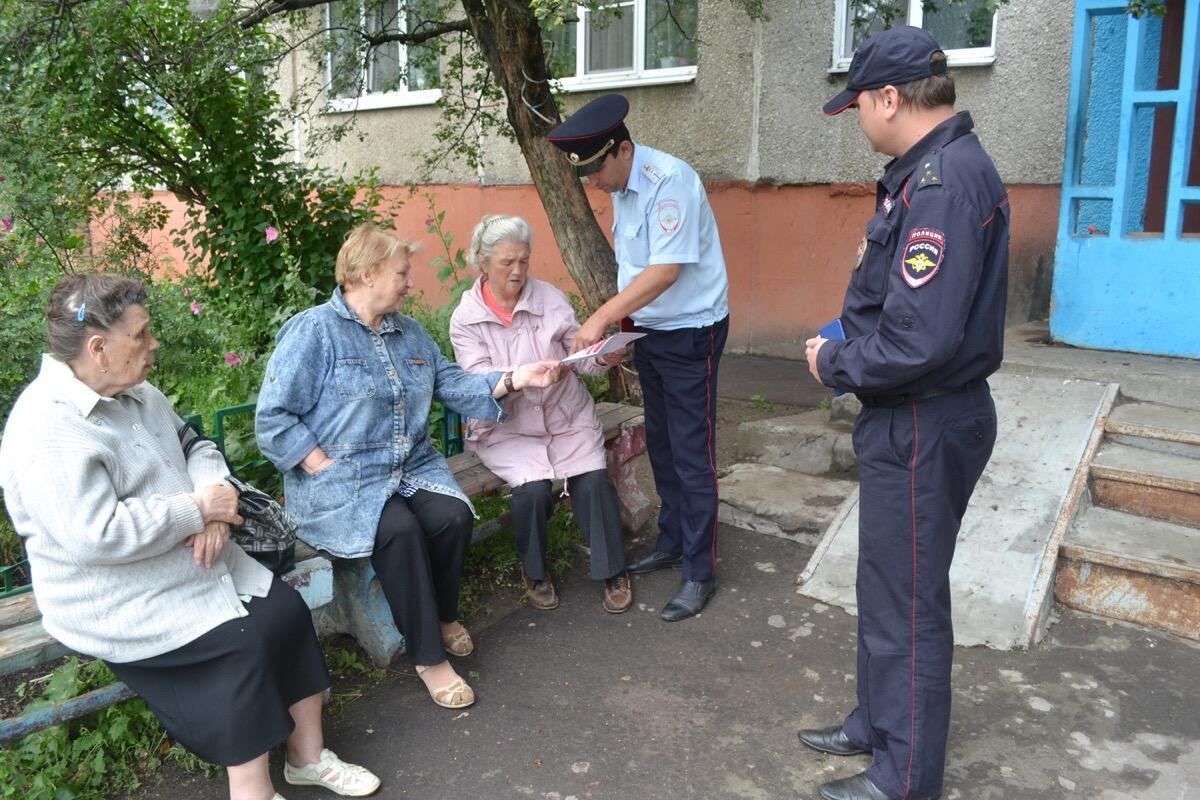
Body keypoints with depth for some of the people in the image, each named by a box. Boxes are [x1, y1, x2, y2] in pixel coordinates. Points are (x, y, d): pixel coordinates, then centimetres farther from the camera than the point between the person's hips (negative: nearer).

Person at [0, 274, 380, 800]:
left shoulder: (136, 393, 7)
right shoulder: (48, 429, -22)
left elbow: (196, 448, 15)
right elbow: (94, 536, -30)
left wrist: (212, 504, -8)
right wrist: (195, 509, -20)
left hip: (194, 565, 8)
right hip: (120, 604, -8)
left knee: (288, 611, -6)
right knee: (243, 644, -22)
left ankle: (308, 756, 11)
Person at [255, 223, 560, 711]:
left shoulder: (409, 332, 15)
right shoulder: (312, 331, -8)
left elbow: (452, 385, 8)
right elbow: (273, 419, -11)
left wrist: (512, 380, -6)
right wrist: (326, 470, -17)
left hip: (412, 466, 6)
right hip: (340, 479, -5)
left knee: (454, 516, -22)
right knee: (400, 530, -31)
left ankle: (443, 615, 7)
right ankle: (428, 657, -13)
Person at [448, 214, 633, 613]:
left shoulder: (551, 299, -1)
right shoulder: (465, 318, -4)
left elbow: (579, 355, 2)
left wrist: (602, 358, -21)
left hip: (567, 417, 2)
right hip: (508, 426, -1)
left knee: (592, 481, -20)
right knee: (533, 488, -25)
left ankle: (612, 572, 5)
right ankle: (535, 573, 5)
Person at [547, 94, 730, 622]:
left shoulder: (669, 181, -22)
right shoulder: (620, 186, 6)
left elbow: (665, 270, -27)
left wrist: (602, 317, -26)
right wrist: (616, 324, 3)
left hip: (690, 333, -9)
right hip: (649, 331, 9)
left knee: (692, 456, -3)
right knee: (660, 446, 18)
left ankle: (700, 573, 9)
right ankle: (671, 543, 34)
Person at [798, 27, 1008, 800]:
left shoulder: (943, 182, -23)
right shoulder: (937, 169, 9)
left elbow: (917, 342, -30)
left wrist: (834, 363, -14)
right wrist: (847, 348, 3)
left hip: (923, 427, -10)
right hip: (912, 417, 10)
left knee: (907, 602, 5)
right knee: (887, 584, 21)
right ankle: (879, 723, 40)